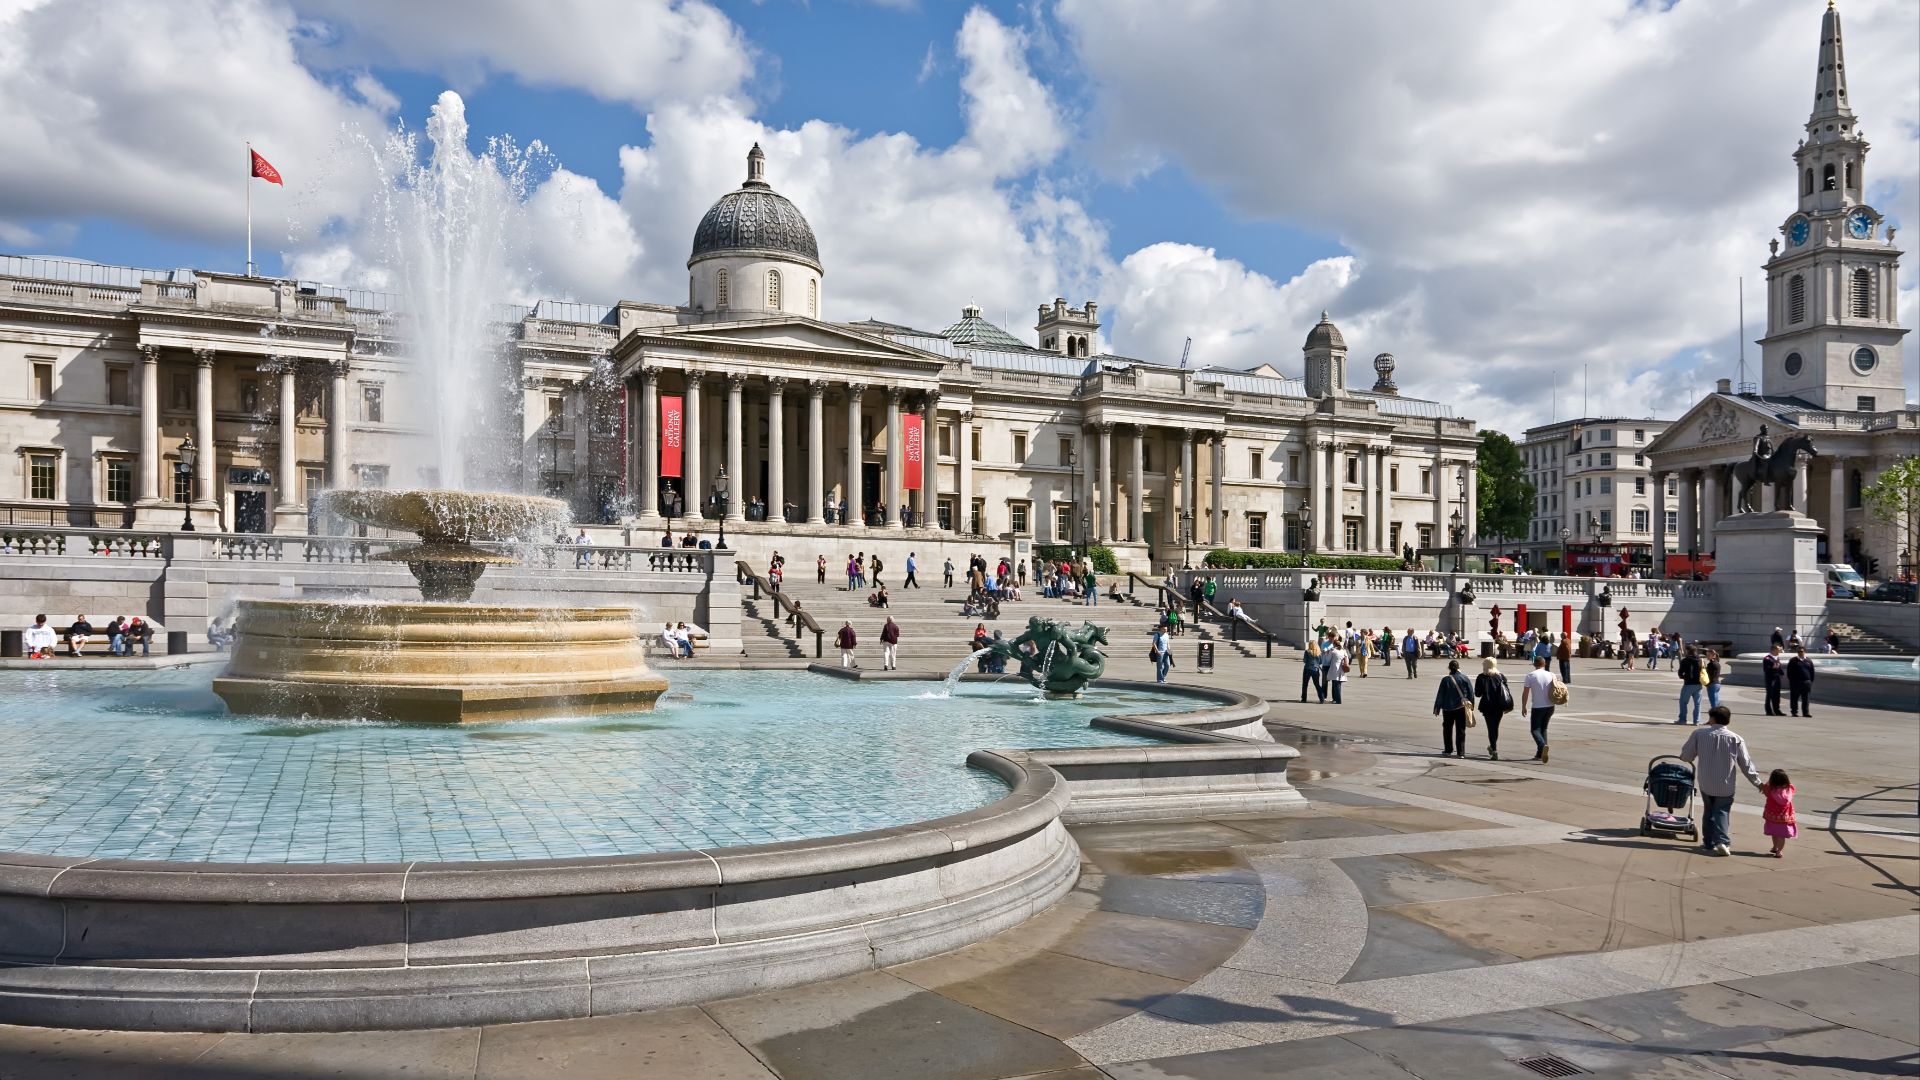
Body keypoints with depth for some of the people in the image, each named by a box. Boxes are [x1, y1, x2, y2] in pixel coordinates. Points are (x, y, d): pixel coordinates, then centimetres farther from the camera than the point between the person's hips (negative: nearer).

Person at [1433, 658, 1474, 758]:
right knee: (1461, 731, 6)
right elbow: (1471, 693, 3)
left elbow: (1440, 695, -6)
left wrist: (1437, 708, 2)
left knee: (1447, 730, 13)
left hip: (1448, 709, -2)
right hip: (1462, 708, 2)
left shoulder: (1446, 679, -10)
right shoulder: (1464, 679, -3)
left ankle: (1448, 751, 15)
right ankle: (1461, 752, 4)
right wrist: (1471, 707, 14)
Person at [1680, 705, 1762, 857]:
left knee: (1709, 810, 18)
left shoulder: (1699, 734, -7)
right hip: (1725, 785, -1)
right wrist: (1757, 782, 10)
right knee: (1722, 811, 6)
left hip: (1705, 783, 1)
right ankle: (1721, 841, -12)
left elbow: (1685, 755, 0)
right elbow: (1746, 764, -2)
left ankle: (1709, 841, 20)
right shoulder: (1736, 739, -7)